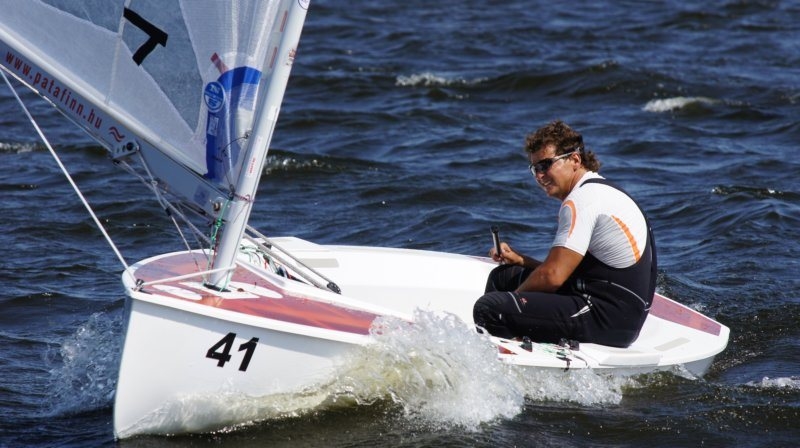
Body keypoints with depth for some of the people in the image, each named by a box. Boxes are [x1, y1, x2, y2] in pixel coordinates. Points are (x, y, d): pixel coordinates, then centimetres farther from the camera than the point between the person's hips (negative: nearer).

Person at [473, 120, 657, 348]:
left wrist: (515, 296, -1)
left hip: (609, 318, -11)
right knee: (502, 276, 22)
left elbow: (553, 276, -18)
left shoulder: (582, 199, -14)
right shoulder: (599, 190, 19)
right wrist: (521, 260, 14)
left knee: (488, 308, -21)